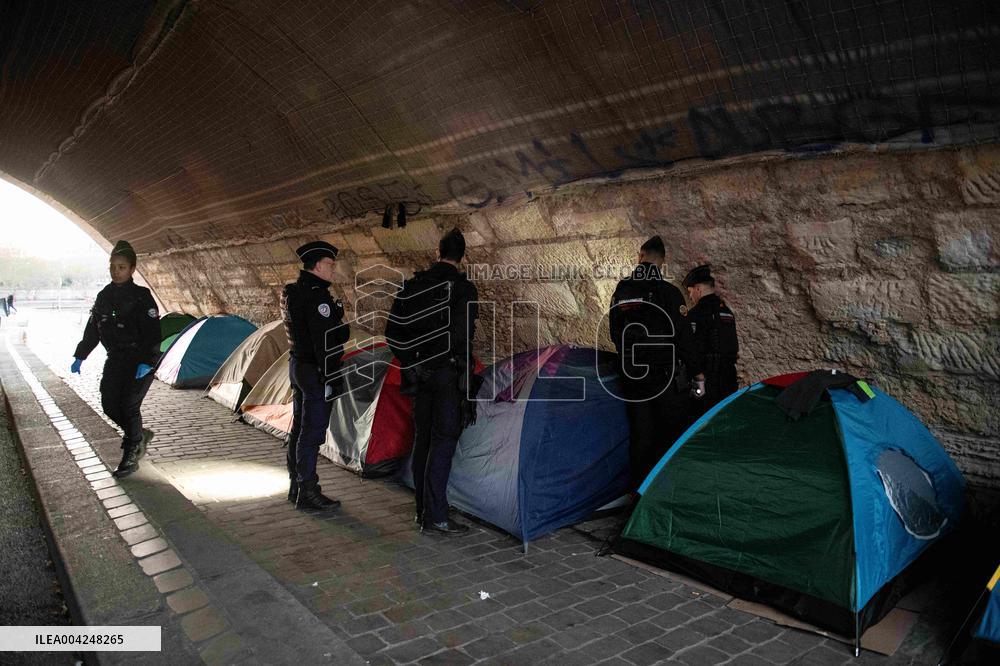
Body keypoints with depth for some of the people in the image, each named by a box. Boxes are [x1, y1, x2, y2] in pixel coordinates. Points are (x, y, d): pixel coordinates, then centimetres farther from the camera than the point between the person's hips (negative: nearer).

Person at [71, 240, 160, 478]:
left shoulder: (141, 296, -12)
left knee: (129, 405, -8)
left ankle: (130, 458, 4)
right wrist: (80, 356, 14)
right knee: (109, 404, 2)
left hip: (140, 360, -7)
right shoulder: (104, 296, 8)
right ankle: (139, 436, 26)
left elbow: (153, 333, -17)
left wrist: (147, 362, -24)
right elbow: (92, 329, 17)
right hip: (116, 358, 7)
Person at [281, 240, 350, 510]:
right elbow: (324, 342, -22)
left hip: (297, 365, 11)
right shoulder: (317, 296, -19)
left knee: (299, 428, 16)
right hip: (314, 371, -10)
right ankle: (307, 492, 5)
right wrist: (330, 379, -21)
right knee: (312, 432, -3)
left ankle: (296, 487, 27)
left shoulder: (293, 293, 13)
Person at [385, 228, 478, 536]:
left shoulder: (412, 285, 6)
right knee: (443, 442, -2)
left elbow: (392, 331, 7)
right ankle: (435, 518, 0)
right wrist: (467, 379, -8)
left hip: (419, 373, 6)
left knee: (423, 440, 14)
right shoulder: (464, 289, -11)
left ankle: (423, 510, 24)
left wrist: (409, 361, 14)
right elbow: (463, 338, -19)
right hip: (449, 374, -6)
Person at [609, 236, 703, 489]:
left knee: (639, 435, 12)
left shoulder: (620, 292, 5)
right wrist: (697, 372, -2)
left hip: (632, 376, 5)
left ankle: (639, 488, 18)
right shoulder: (668, 292, -10)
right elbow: (683, 336, -10)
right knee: (674, 433, 4)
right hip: (666, 375, -5)